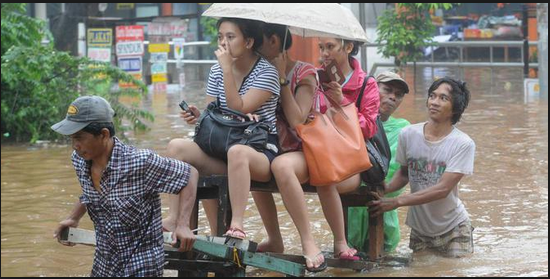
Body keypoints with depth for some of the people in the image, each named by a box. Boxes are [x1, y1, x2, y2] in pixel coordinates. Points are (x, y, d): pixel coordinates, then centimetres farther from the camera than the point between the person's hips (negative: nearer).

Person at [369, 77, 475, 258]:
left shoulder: (463, 144, -18)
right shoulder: (408, 134, -6)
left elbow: (443, 189, -23)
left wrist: (397, 202, -28)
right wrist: (387, 188, -14)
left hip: (453, 229, -3)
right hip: (419, 229, 3)